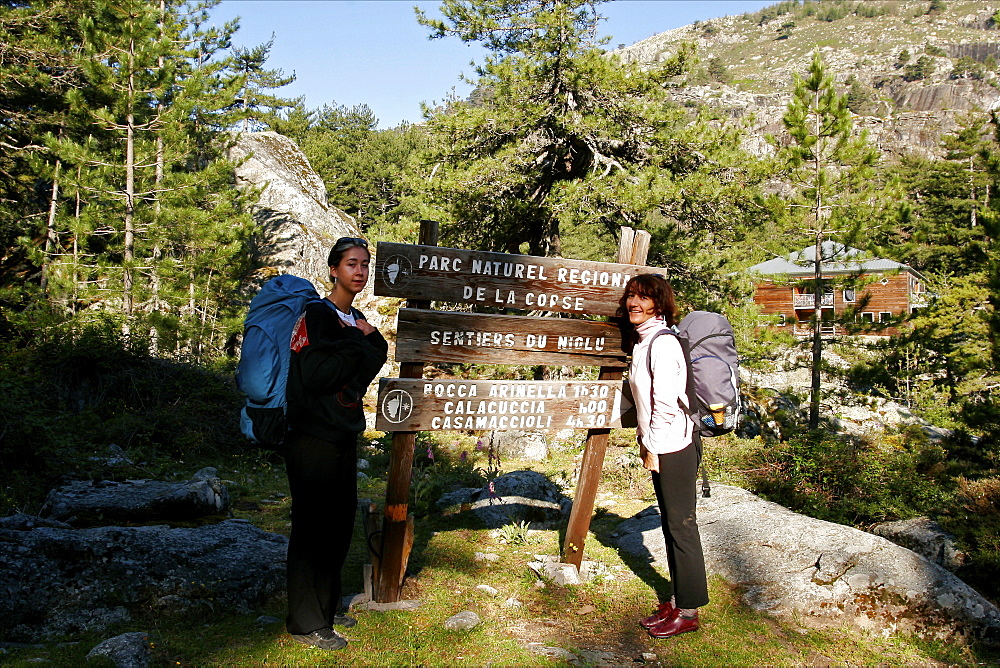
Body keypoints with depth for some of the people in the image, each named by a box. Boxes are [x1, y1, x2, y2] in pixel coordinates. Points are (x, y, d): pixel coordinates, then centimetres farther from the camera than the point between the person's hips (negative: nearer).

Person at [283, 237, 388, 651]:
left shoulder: (357, 321, 13)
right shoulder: (317, 315, -11)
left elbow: (372, 365, 5)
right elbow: (315, 374, -21)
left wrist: (366, 342, -13)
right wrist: (360, 347, -13)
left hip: (344, 438, 8)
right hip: (313, 438, -8)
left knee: (340, 524, 14)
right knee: (312, 528, -1)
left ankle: (326, 607, 29)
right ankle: (306, 622, 9)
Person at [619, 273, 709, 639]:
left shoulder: (662, 343, -17)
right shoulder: (641, 341, 12)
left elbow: (666, 402, -20)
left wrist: (653, 447, -14)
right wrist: (645, 440, 15)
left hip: (673, 445, -10)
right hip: (659, 445, 10)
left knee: (681, 525, 0)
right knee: (670, 524, 15)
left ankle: (688, 612, 11)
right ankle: (677, 600, 27)